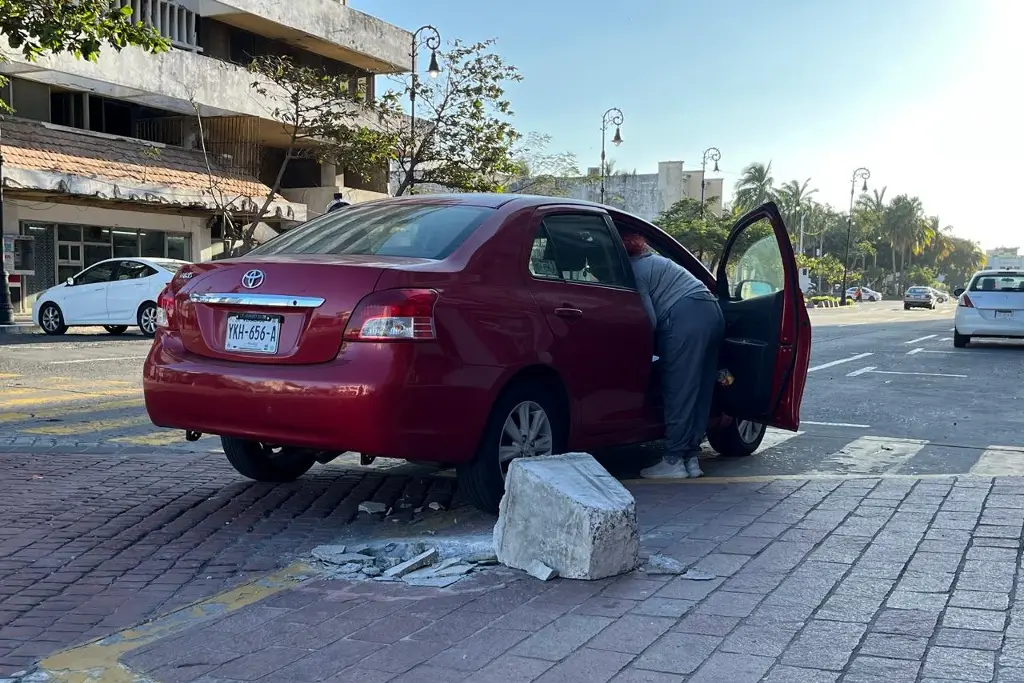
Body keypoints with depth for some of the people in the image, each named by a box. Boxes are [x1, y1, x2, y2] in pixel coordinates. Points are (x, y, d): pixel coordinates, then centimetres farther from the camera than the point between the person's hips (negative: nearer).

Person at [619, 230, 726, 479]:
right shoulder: (651, 260, 29)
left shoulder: (633, 270, 0)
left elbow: (650, 318, -4)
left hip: (686, 318, -10)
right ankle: (691, 457, 11)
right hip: (712, 312, 10)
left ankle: (674, 460, -3)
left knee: (678, 391, -5)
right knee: (700, 391, 9)